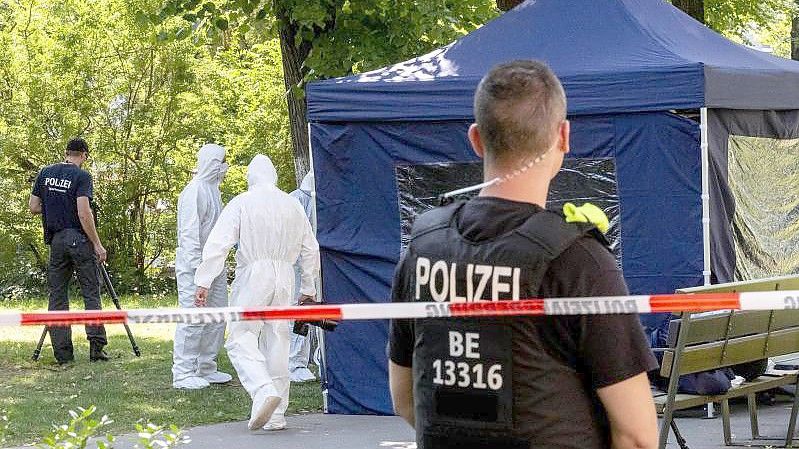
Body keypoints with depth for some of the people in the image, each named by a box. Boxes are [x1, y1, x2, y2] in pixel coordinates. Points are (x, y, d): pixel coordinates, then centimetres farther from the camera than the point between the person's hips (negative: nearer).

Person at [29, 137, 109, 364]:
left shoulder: (45, 173, 8)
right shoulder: (81, 176, -8)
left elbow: (34, 207, 9)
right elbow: (83, 213, -15)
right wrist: (97, 244, -10)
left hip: (56, 239, 4)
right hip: (79, 239, -4)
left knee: (57, 296, 6)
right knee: (91, 293, 0)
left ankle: (63, 354, 3)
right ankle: (96, 346, -9)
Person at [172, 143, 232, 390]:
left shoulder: (213, 190, 16)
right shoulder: (195, 191, -14)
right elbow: (189, 232, -19)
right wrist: (196, 266, -23)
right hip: (195, 264, -10)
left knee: (217, 316, 12)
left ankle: (206, 369, 20)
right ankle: (183, 374, -7)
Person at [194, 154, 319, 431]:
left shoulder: (242, 203, -1)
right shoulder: (293, 206, 14)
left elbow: (218, 244, -10)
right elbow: (310, 250, 18)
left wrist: (203, 282, -11)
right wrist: (308, 288, 27)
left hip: (252, 276, -5)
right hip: (284, 279, 5)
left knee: (241, 337, -3)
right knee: (277, 341, 8)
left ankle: (263, 389, -28)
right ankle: (276, 415, 9)